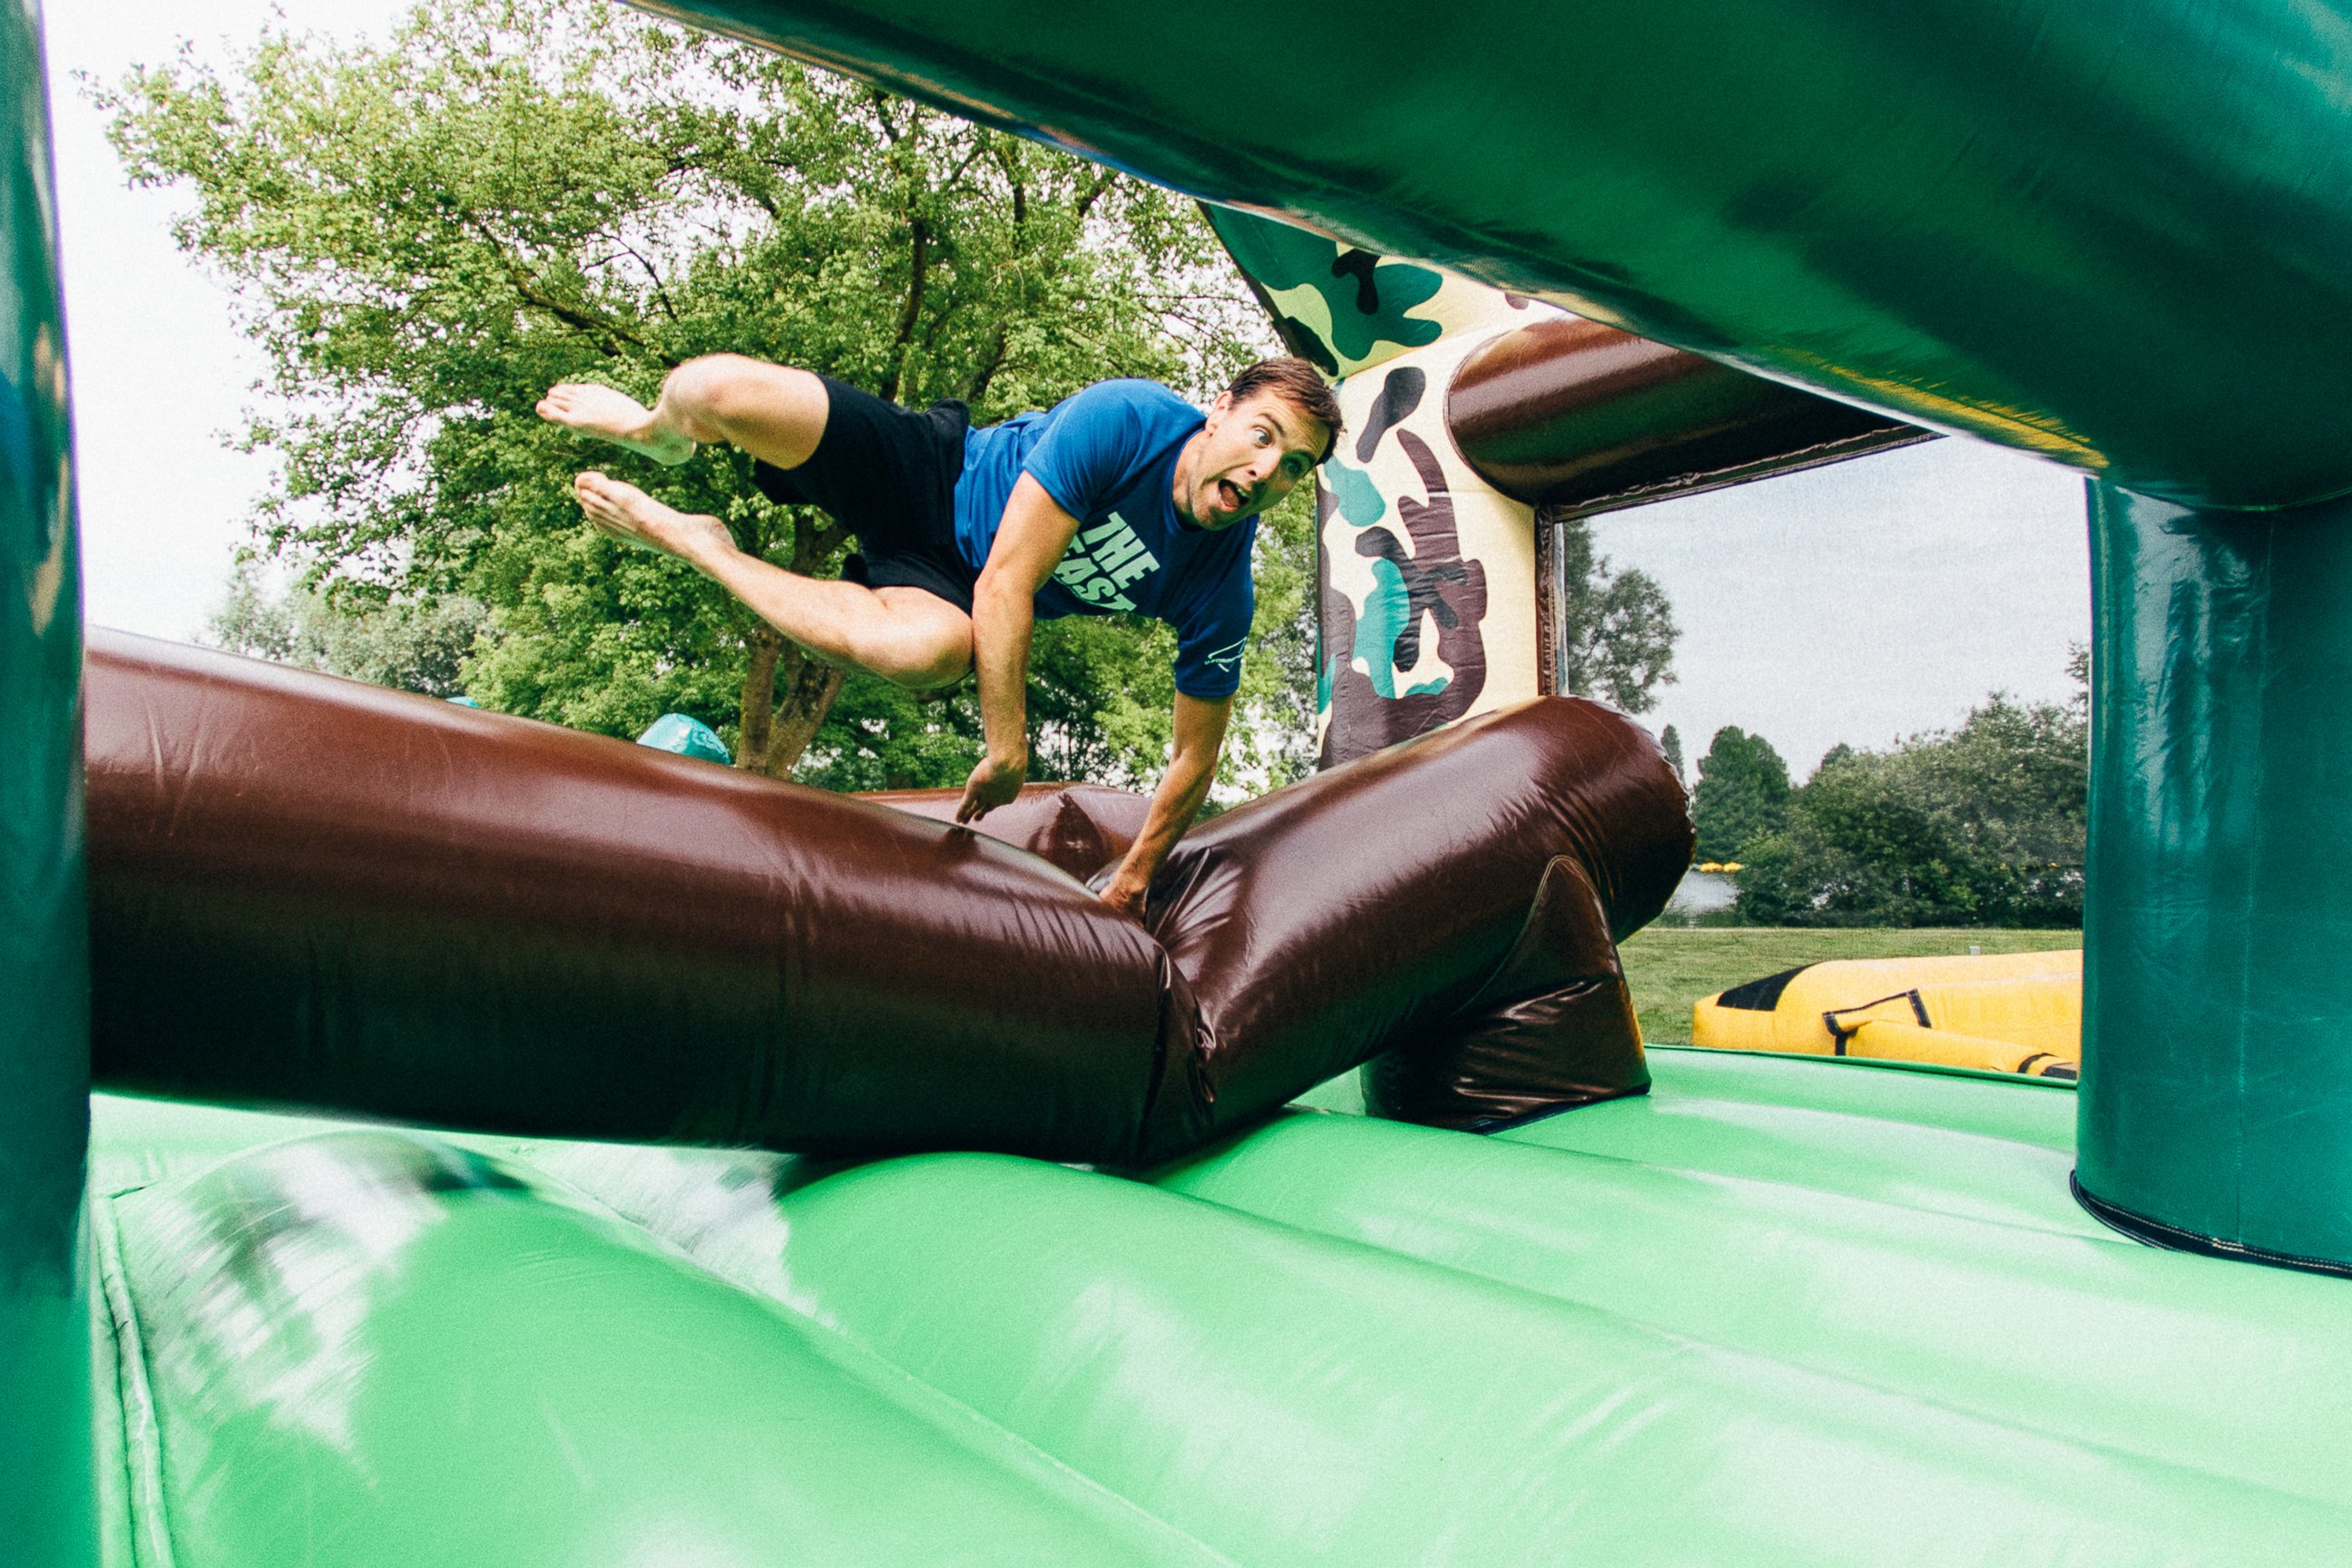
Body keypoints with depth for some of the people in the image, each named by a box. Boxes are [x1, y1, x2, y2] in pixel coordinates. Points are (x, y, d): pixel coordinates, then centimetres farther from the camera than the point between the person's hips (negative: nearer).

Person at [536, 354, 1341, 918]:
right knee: (714, 389, -28)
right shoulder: (1123, 420, -26)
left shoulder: (1220, 595, -16)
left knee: (933, 649, -39)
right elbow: (1005, 582, -30)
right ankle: (658, 436, 18)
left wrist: (1131, 880, -2)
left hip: (943, 581, 2)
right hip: (927, 471, -2)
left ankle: (694, 546, -10)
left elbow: (1197, 752, -5)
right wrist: (1008, 751, -32)